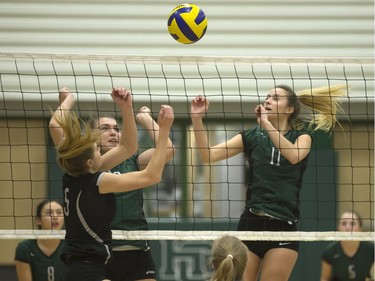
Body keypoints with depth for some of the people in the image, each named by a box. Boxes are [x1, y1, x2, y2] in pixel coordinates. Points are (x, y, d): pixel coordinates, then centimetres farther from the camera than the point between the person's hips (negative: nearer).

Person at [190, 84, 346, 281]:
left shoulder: (301, 135, 7)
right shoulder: (252, 136, 10)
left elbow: (294, 156, -17)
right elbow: (208, 155, 1)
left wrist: (266, 123, -20)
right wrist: (197, 119, -11)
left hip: (284, 227, -1)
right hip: (251, 223, 1)